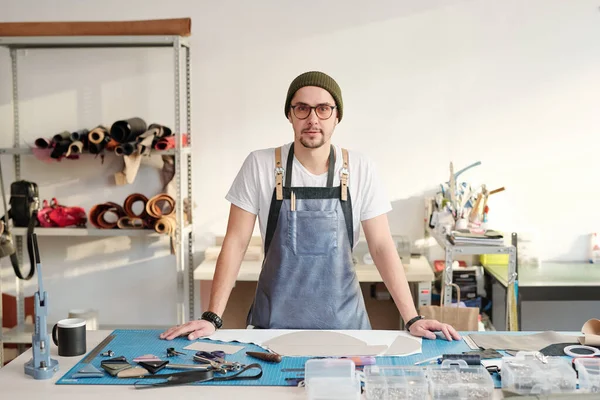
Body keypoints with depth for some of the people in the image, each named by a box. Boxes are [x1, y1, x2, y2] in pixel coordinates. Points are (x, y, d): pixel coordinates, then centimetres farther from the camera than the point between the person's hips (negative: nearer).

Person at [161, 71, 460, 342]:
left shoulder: (359, 169, -6)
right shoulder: (259, 165, -8)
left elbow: (382, 246, -4)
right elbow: (236, 242, -6)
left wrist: (412, 319, -10)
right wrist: (212, 318, -12)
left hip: (343, 320, 1)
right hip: (274, 321, 0)